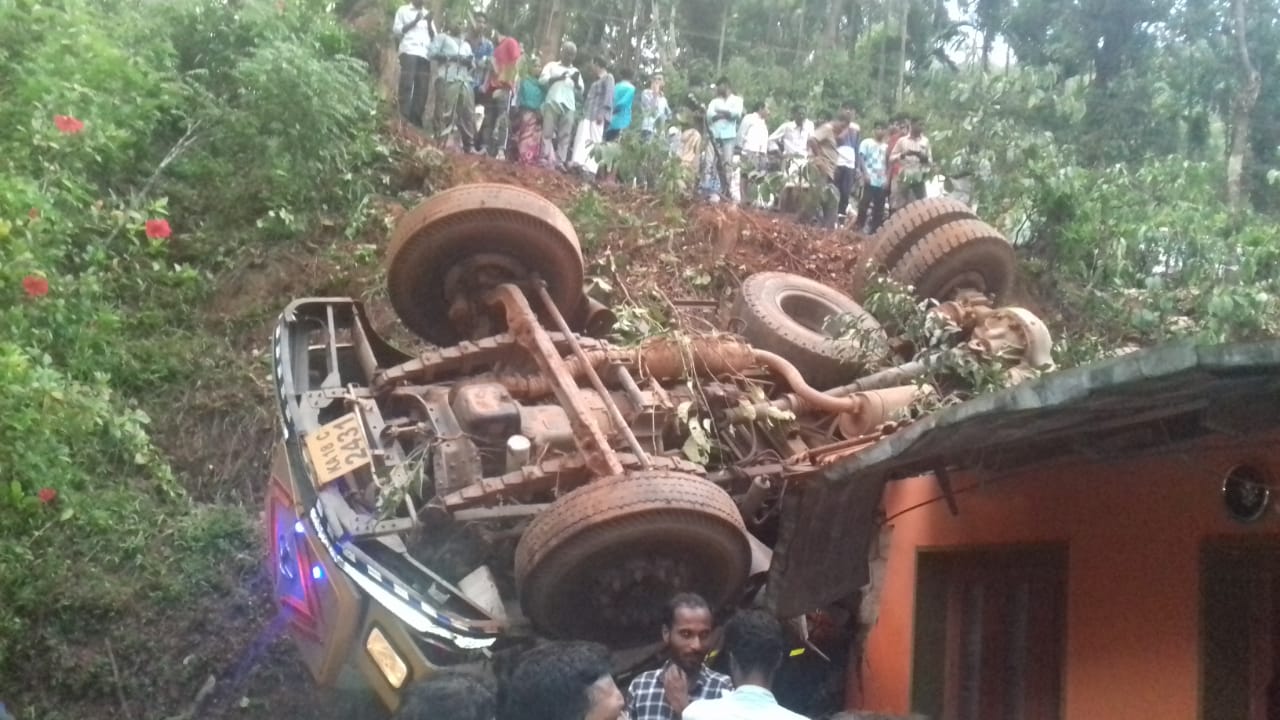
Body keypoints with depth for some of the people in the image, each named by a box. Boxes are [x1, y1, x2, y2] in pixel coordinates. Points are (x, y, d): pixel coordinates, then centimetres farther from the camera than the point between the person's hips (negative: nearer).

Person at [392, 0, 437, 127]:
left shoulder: (427, 14, 27)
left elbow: (434, 37, 20)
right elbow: (396, 29, 4)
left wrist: (429, 23, 3)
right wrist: (415, 21, -4)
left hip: (425, 54, 4)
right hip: (409, 51, -4)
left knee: (422, 88, -7)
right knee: (407, 85, -13)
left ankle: (416, 119, -8)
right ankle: (404, 118, -16)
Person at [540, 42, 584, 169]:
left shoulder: (576, 72, 21)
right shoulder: (552, 65, 14)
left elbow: (580, 91, 13)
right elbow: (542, 80, 1)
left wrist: (576, 81, -7)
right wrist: (558, 78, -11)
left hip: (569, 106, 2)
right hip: (553, 102, -2)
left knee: (565, 136, -5)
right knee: (548, 132, -7)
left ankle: (560, 162, -7)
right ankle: (546, 159, -7)